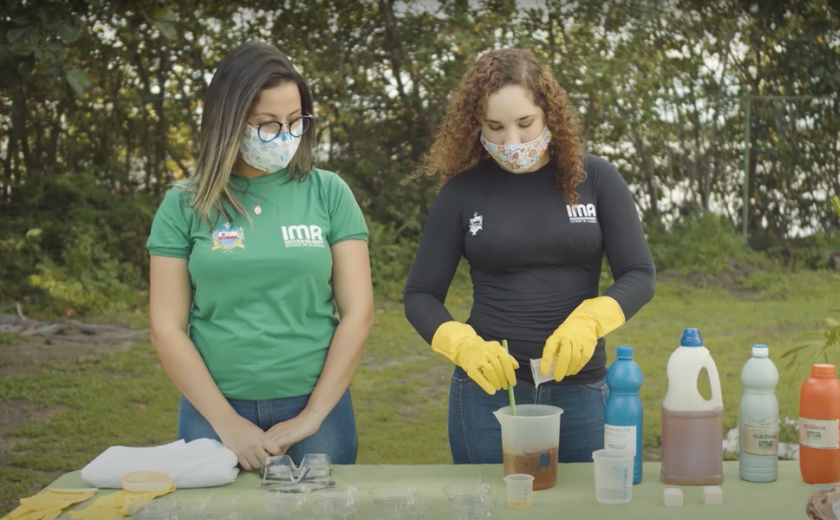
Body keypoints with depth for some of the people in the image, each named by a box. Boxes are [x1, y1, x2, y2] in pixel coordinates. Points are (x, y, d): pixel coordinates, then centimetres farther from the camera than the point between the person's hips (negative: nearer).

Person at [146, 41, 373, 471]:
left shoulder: (328, 193, 0)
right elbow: (167, 328, -1)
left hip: (316, 407, 0)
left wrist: (311, 417, -7)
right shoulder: (185, 205, 0)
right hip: (215, 411, 0)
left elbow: (357, 313, -2)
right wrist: (226, 422, -8)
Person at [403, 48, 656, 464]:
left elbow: (640, 275, -2)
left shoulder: (594, 178, -2)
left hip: (580, 389, 1)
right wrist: (464, 346, -19)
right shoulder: (462, 191, -2)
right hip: (488, 387, 0)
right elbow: (419, 295, 1)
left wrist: (588, 322, -22)